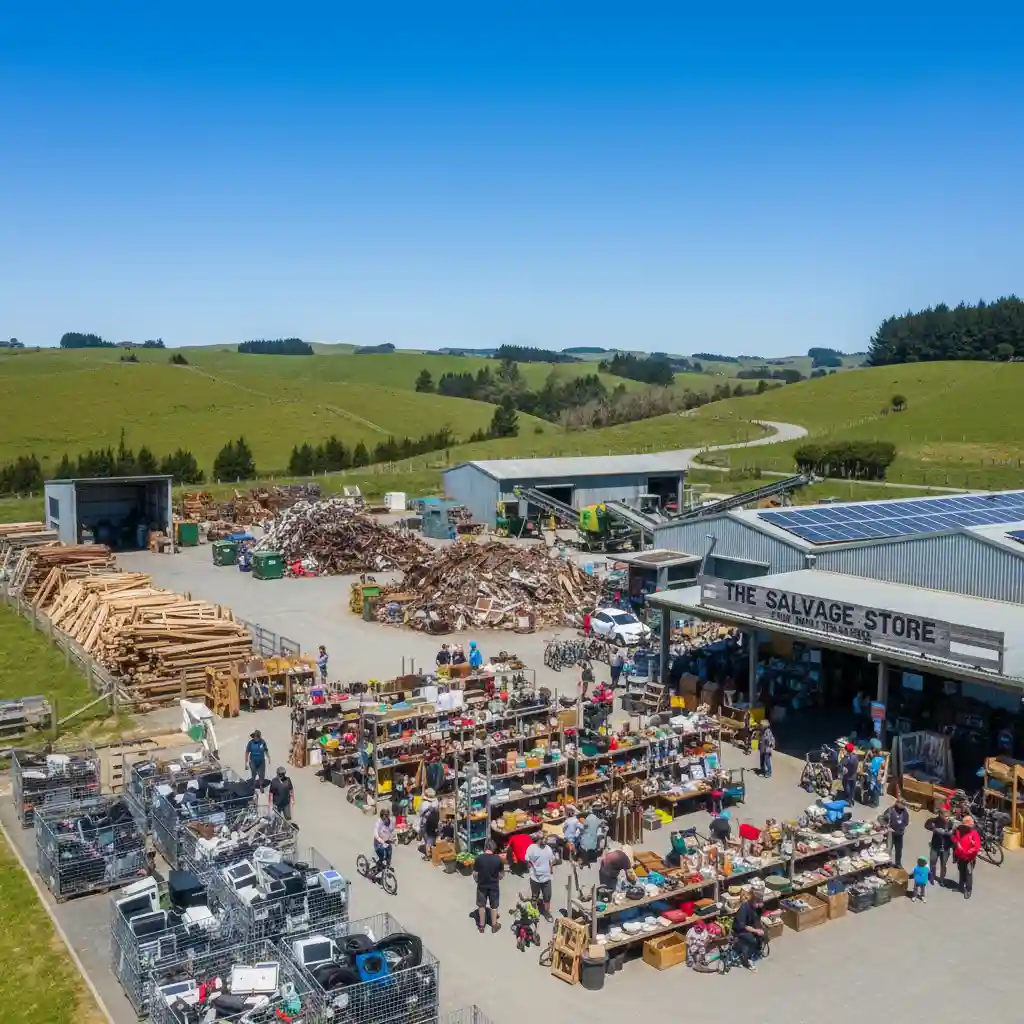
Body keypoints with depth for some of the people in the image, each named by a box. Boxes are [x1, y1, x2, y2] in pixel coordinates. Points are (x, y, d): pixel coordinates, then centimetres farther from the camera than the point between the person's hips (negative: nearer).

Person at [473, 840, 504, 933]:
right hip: (494, 886, 0)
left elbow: (475, 874, -9)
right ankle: (494, 925, 32)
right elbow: (501, 874, -5)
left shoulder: (479, 858, -17)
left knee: (481, 905, 18)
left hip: (482, 885, 0)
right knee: (494, 906, 19)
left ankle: (481, 926, 29)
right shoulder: (498, 859, -16)